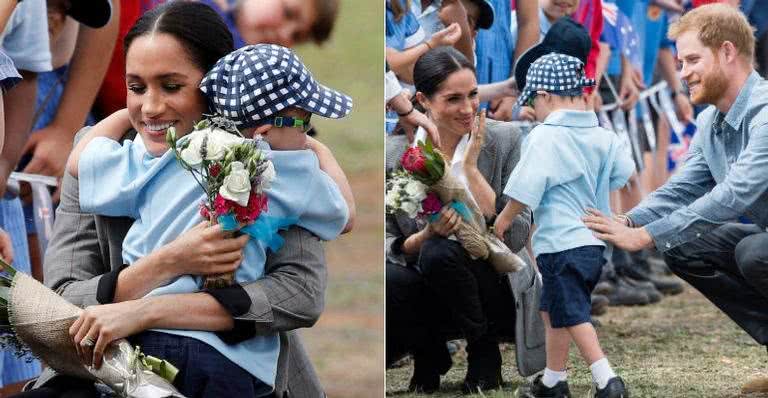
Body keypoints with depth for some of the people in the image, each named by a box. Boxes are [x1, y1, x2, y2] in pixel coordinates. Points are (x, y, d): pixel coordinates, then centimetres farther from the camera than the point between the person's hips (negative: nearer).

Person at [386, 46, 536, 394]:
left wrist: (470, 167, -19)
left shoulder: (503, 140, -7)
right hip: (426, 293, 2)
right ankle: (430, 355, 2)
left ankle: (484, 353, -6)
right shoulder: (395, 153, -5)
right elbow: (388, 246, -3)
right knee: (388, 280, -31)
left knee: (440, 253, -32)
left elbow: (516, 237, -16)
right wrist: (426, 234, -25)